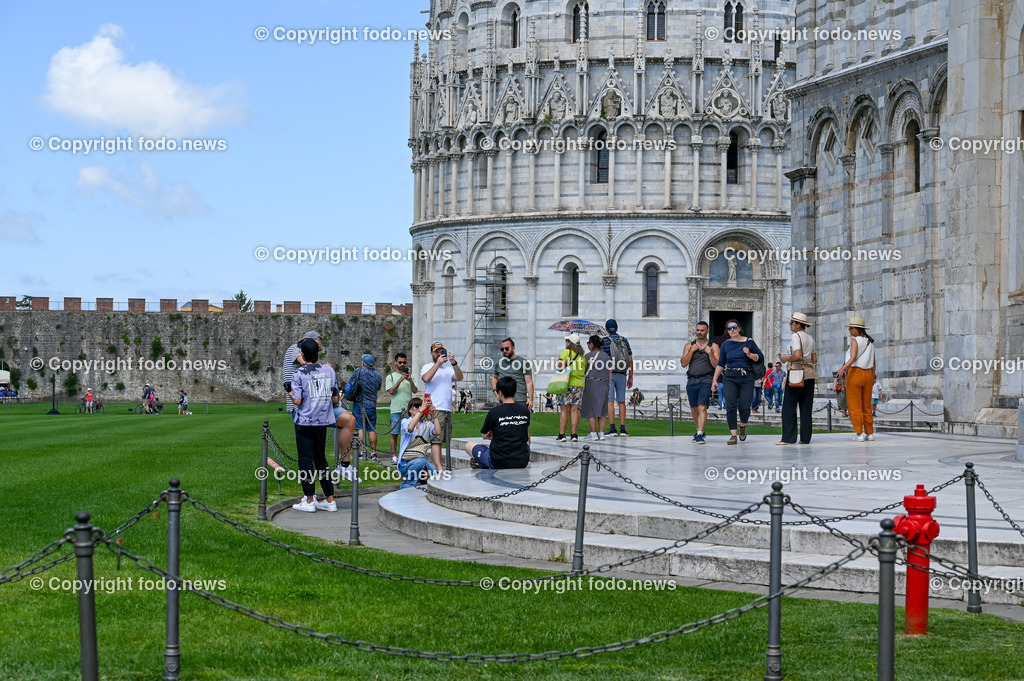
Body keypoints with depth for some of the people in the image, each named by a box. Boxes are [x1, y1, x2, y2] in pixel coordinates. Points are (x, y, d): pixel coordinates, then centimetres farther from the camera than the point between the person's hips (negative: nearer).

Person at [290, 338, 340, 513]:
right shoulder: (329, 371, 3)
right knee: (321, 459, 14)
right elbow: (335, 398, 5)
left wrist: (291, 395, 6)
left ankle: (309, 501, 1)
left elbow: (297, 401, -15)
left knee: (306, 459, 1)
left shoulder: (299, 373, -11)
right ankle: (330, 500, 14)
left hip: (305, 421, -5)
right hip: (323, 421, 5)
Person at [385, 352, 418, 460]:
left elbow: (415, 391, 5)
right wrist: (400, 380, -13)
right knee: (394, 434, -1)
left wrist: (410, 381, -12)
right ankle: (394, 456, 5)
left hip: (408, 409, 2)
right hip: (396, 410, -1)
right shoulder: (390, 377, 10)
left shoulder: (409, 375, 15)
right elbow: (391, 391, -4)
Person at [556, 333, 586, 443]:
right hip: (579, 384, 5)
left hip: (567, 384, -5)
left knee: (564, 410, -3)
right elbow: (585, 371, 14)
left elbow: (560, 365, -13)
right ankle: (574, 435, -1)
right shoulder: (582, 355, 14)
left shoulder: (567, 352, -4)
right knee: (574, 410, 4)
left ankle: (561, 434, -4)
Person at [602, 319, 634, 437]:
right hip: (622, 375, 4)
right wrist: (631, 377, 13)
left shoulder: (605, 342, -5)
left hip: (609, 374, -4)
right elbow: (630, 360, 7)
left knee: (610, 402, -5)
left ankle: (612, 429, -12)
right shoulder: (624, 341, 7)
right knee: (621, 401, 9)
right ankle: (623, 429, 5)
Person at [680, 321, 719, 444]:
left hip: (705, 381, -4)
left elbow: (717, 365, -2)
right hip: (691, 381, 4)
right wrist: (692, 351, -7)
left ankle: (700, 434, -21)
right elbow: (683, 364, 3)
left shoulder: (713, 346, 5)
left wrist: (710, 353, -14)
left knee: (702, 407, -17)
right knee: (694, 409, 12)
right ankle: (700, 431, 31)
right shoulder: (689, 346, 13)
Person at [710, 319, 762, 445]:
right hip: (730, 378, 2)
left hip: (746, 378, -2)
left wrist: (749, 354, -12)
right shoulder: (725, 345, 10)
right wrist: (714, 379, 10)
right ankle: (733, 435, -10)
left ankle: (743, 426, 24)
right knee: (730, 405, -12)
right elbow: (720, 364, 15)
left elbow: (760, 357, 7)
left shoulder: (749, 342, 4)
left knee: (744, 406, -9)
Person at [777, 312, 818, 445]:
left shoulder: (796, 336, -8)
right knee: (806, 407, 7)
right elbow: (815, 360, 16)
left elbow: (797, 355, -21)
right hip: (809, 374, 8)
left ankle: (788, 438, -10)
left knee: (789, 407, -5)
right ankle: (805, 438, 5)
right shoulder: (810, 338, 16)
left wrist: (786, 358, -5)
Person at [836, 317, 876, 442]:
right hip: (867, 374, 6)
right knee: (866, 406, 14)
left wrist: (843, 368, -39)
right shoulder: (870, 342, 11)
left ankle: (859, 433, -11)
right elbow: (873, 362, 17)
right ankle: (870, 433, 13)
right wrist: (873, 377, 27)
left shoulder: (855, 340, -10)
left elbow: (853, 358, -25)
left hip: (854, 373, -6)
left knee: (855, 406, -3)